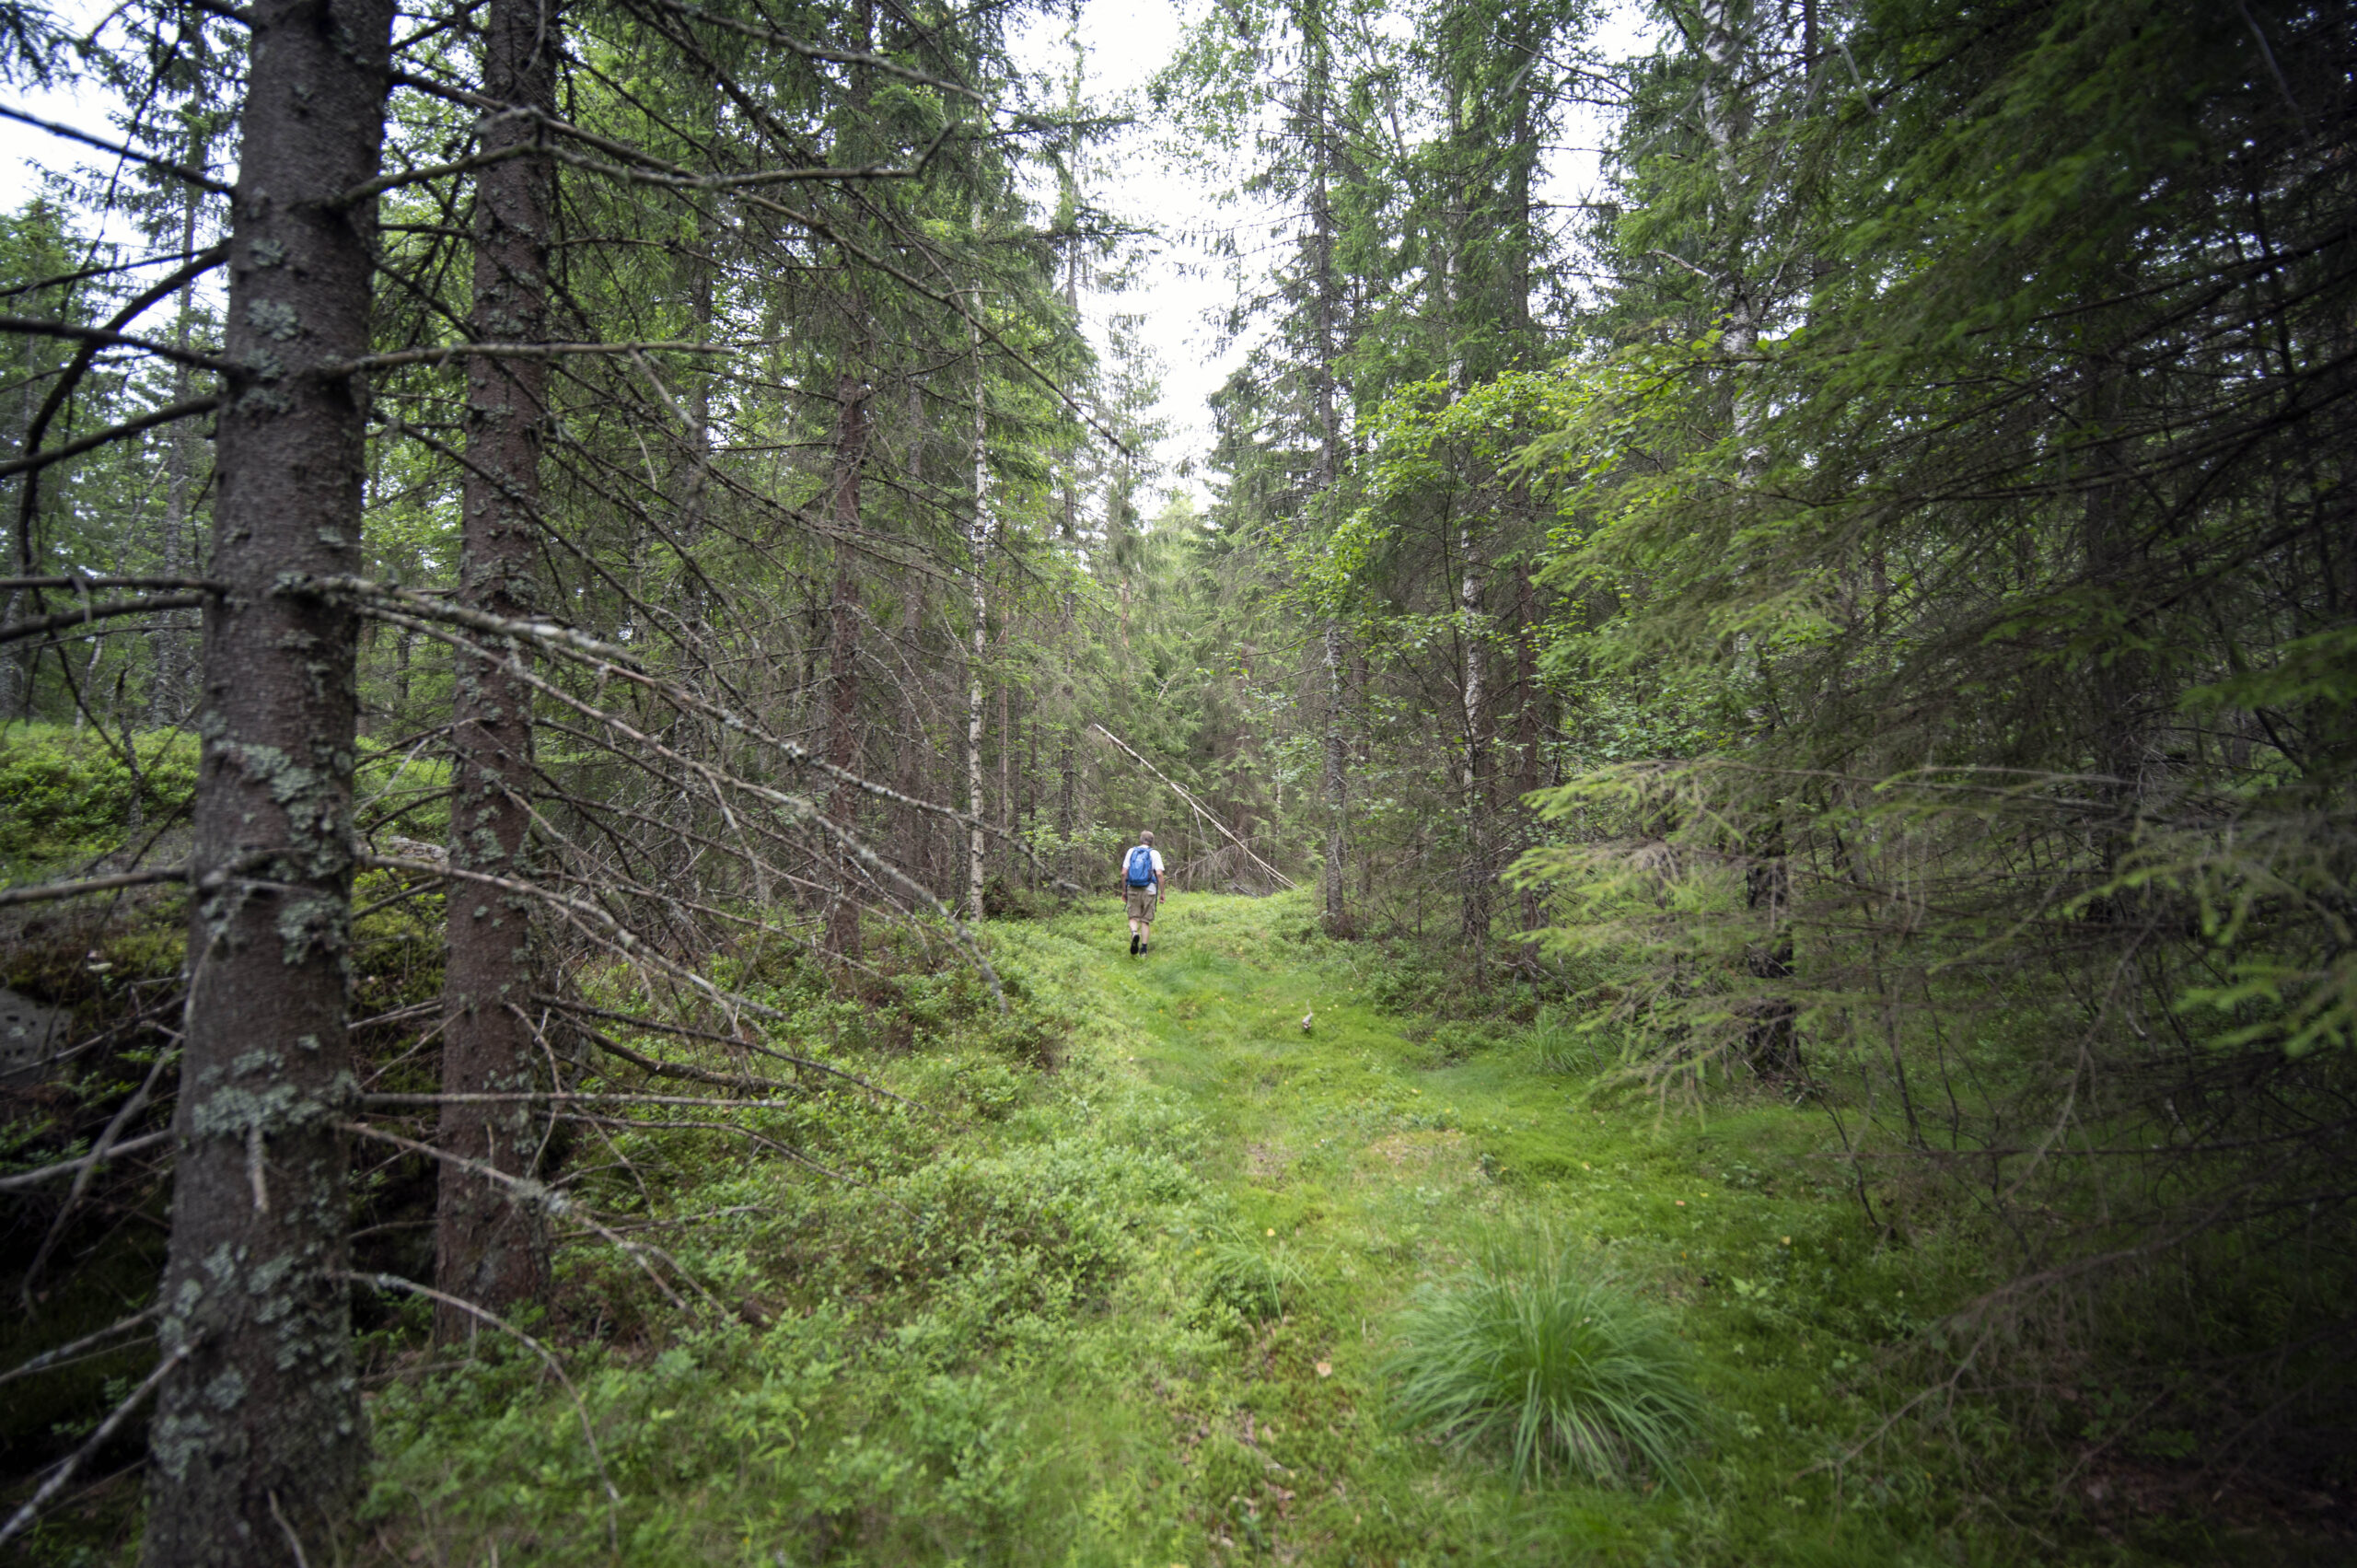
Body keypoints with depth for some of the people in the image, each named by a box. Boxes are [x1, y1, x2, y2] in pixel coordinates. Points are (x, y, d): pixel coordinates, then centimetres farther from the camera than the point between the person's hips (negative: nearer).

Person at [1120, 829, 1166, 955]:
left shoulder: (1131, 851, 7)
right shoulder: (1154, 853, 1)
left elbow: (1124, 873, 3)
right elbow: (1159, 874, -9)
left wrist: (1124, 890, 12)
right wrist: (1162, 893, -2)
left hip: (1133, 889, 1)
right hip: (1149, 890, -1)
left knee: (1133, 917, 7)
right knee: (1146, 920, 7)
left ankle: (1134, 934, -23)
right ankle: (1144, 948, 4)